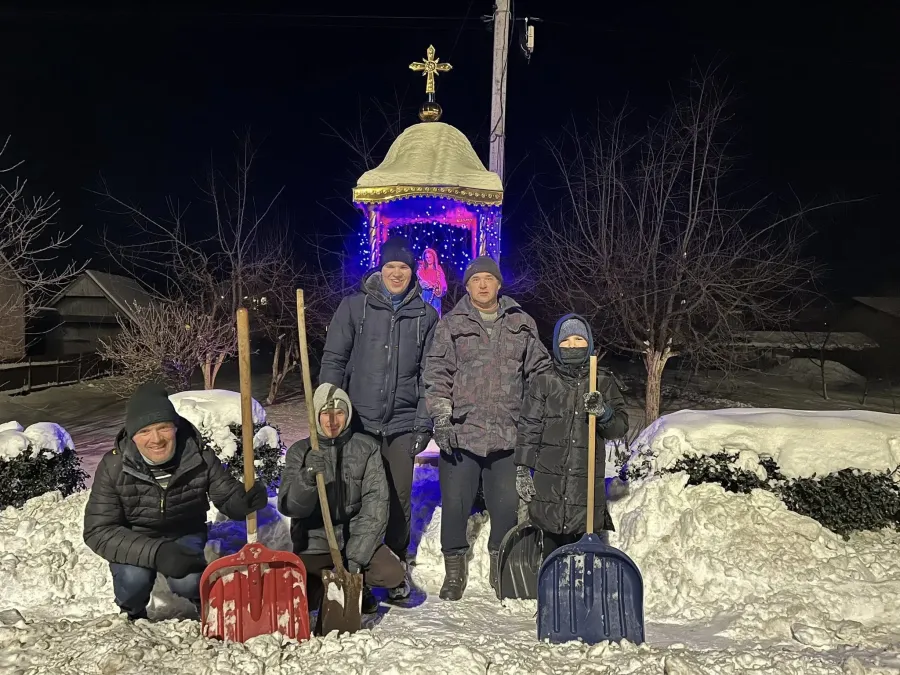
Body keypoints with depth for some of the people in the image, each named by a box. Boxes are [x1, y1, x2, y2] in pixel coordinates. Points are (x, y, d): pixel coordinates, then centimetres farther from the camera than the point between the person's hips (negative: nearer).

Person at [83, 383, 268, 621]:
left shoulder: (200, 458, -18)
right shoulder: (113, 467, -21)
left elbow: (229, 497, -7)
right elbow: (99, 531, -22)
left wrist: (248, 501, -34)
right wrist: (156, 553, -37)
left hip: (184, 537, 0)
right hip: (136, 542, 0)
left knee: (188, 581, -27)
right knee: (134, 579, -29)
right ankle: (133, 614, 8)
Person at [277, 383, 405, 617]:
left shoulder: (367, 448, -3)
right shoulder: (300, 451, -2)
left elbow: (375, 504, -8)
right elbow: (288, 507, -12)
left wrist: (355, 557, -15)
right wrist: (306, 480, -34)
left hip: (356, 539, 0)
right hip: (313, 543, 0)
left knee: (393, 574, -23)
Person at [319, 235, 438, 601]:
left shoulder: (425, 315, 5)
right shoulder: (355, 306, 2)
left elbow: (429, 373, 6)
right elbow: (333, 361, 2)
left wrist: (424, 422, 1)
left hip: (402, 423, 1)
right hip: (358, 419, -1)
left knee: (399, 498, 6)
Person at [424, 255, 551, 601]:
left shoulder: (522, 324, 11)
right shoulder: (451, 325, 5)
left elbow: (539, 370, 16)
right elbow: (436, 373, 0)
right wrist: (441, 417, -10)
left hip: (507, 433, 2)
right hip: (460, 432, -1)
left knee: (508, 505, 6)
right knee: (455, 504, 2)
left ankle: (501, 566, 27)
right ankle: (454, 569, 21)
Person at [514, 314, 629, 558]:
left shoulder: (604, 382, 6)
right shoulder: (544, 382, 3)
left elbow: (620, 426, 4)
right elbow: (528, 428, 4)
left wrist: (604, 413, -17)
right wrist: (522, 469, -1)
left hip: (588, 479, 0)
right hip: (550, 479, 0)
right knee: (552, 540, 7)